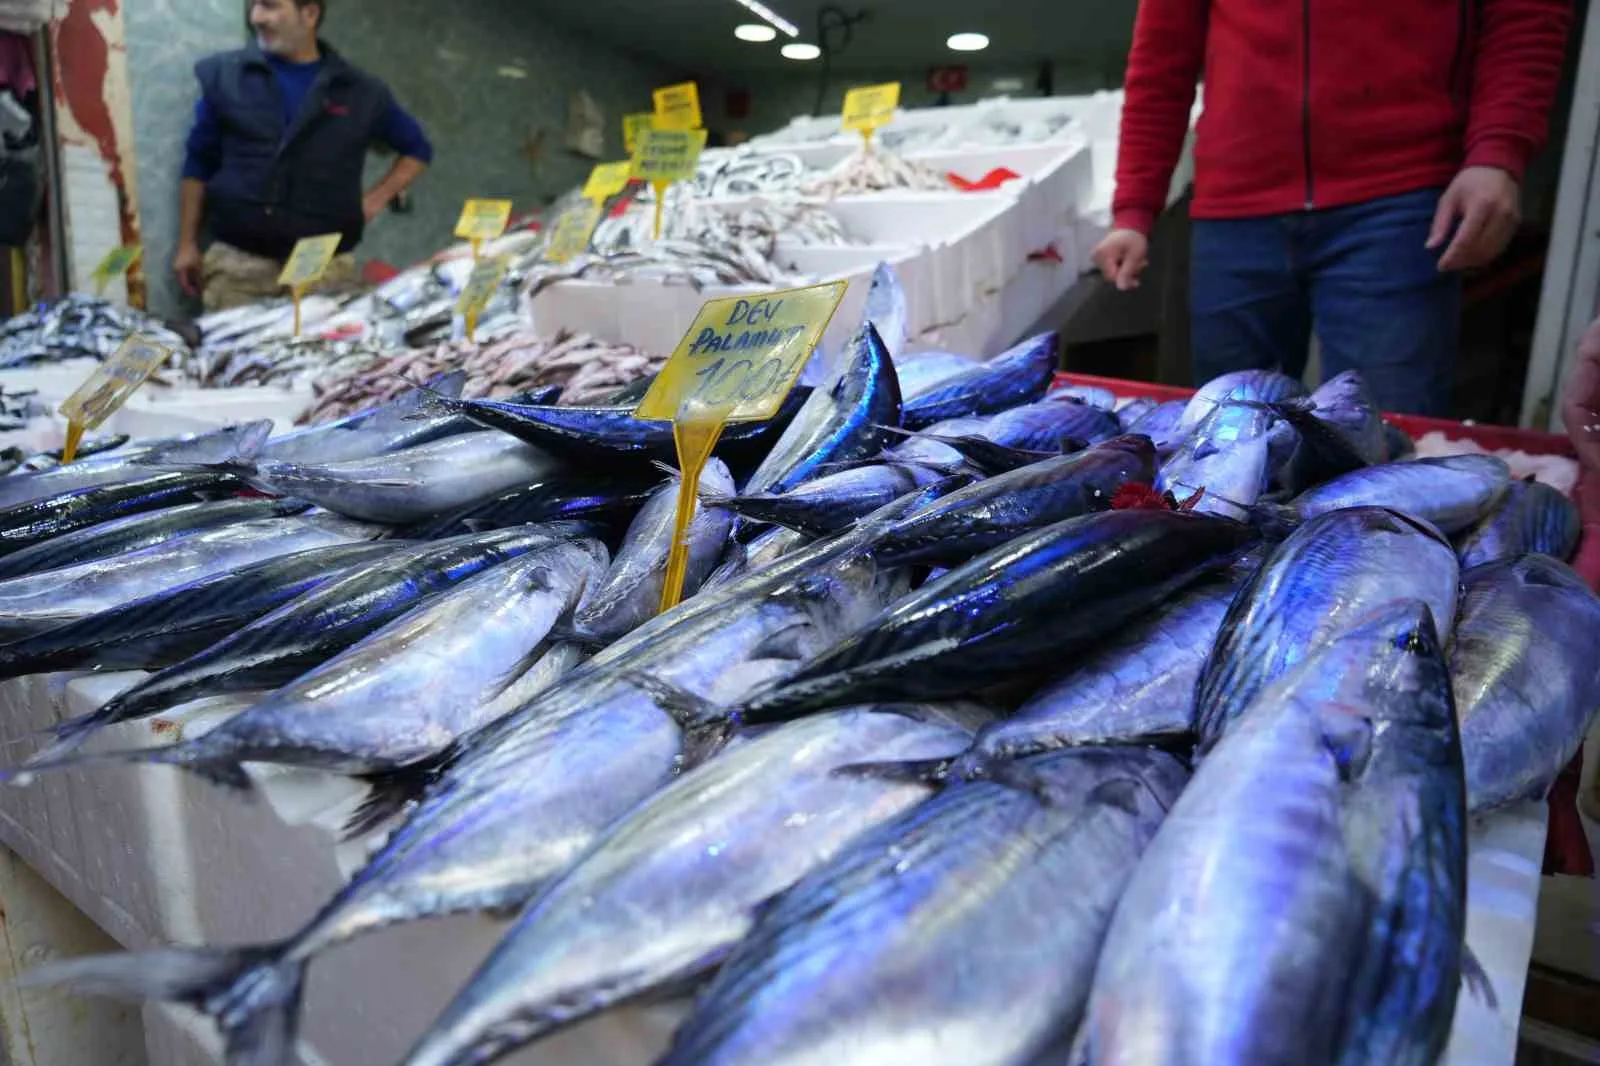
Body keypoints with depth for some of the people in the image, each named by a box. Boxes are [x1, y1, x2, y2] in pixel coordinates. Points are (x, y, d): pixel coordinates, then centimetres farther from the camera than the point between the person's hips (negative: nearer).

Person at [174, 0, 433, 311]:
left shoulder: (361, 92, 6)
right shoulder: (224, 76, 7)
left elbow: (418, 148, 19)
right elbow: (199, 164, 12)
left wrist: (375, 200, 7)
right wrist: (188, 245, 9)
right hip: (237, 263, 0)